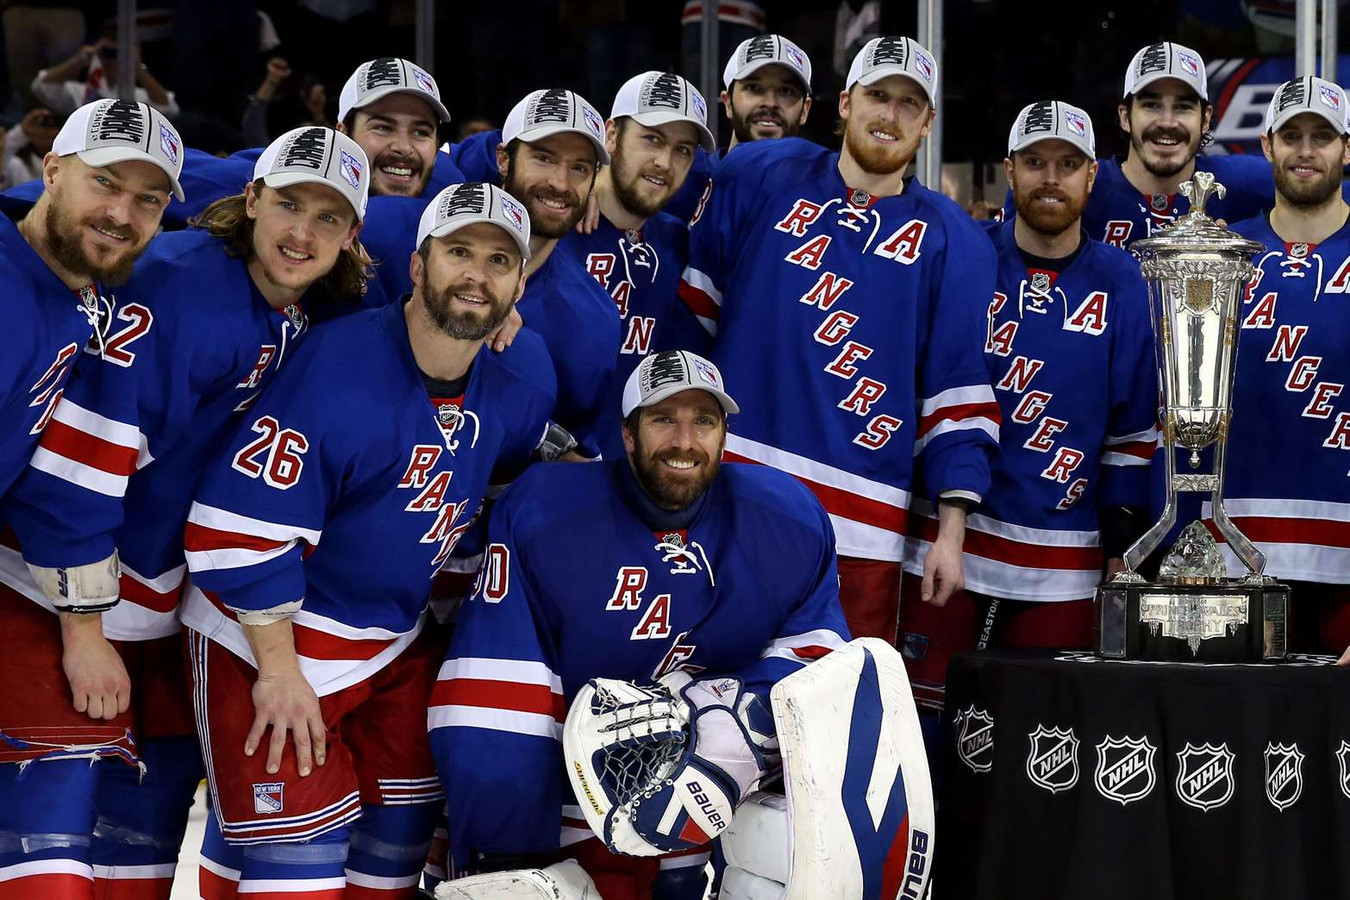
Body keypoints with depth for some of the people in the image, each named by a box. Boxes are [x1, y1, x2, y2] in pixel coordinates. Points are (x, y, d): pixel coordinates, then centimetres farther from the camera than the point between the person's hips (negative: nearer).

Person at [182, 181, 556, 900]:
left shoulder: (525, 375, -5)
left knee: (400, 840, 12)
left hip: (398, 640, 7)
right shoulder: (338, 369, -26)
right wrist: (277, 670, -20)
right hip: (265, 631, -7)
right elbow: (242, 527, -24)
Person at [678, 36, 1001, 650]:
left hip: (861, 525, 0)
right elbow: (696, 298, 16)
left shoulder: (951, 242, 8)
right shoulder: (760, 176, 9)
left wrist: (951, 532, 0)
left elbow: (959, 398, 5)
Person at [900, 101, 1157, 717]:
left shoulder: (1120, 284, 7)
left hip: (1062, 561, 2)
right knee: (926, 713, -4)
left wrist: (1121, 546, 7)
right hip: (944, 537, -1)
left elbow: (1134, 427, 11)